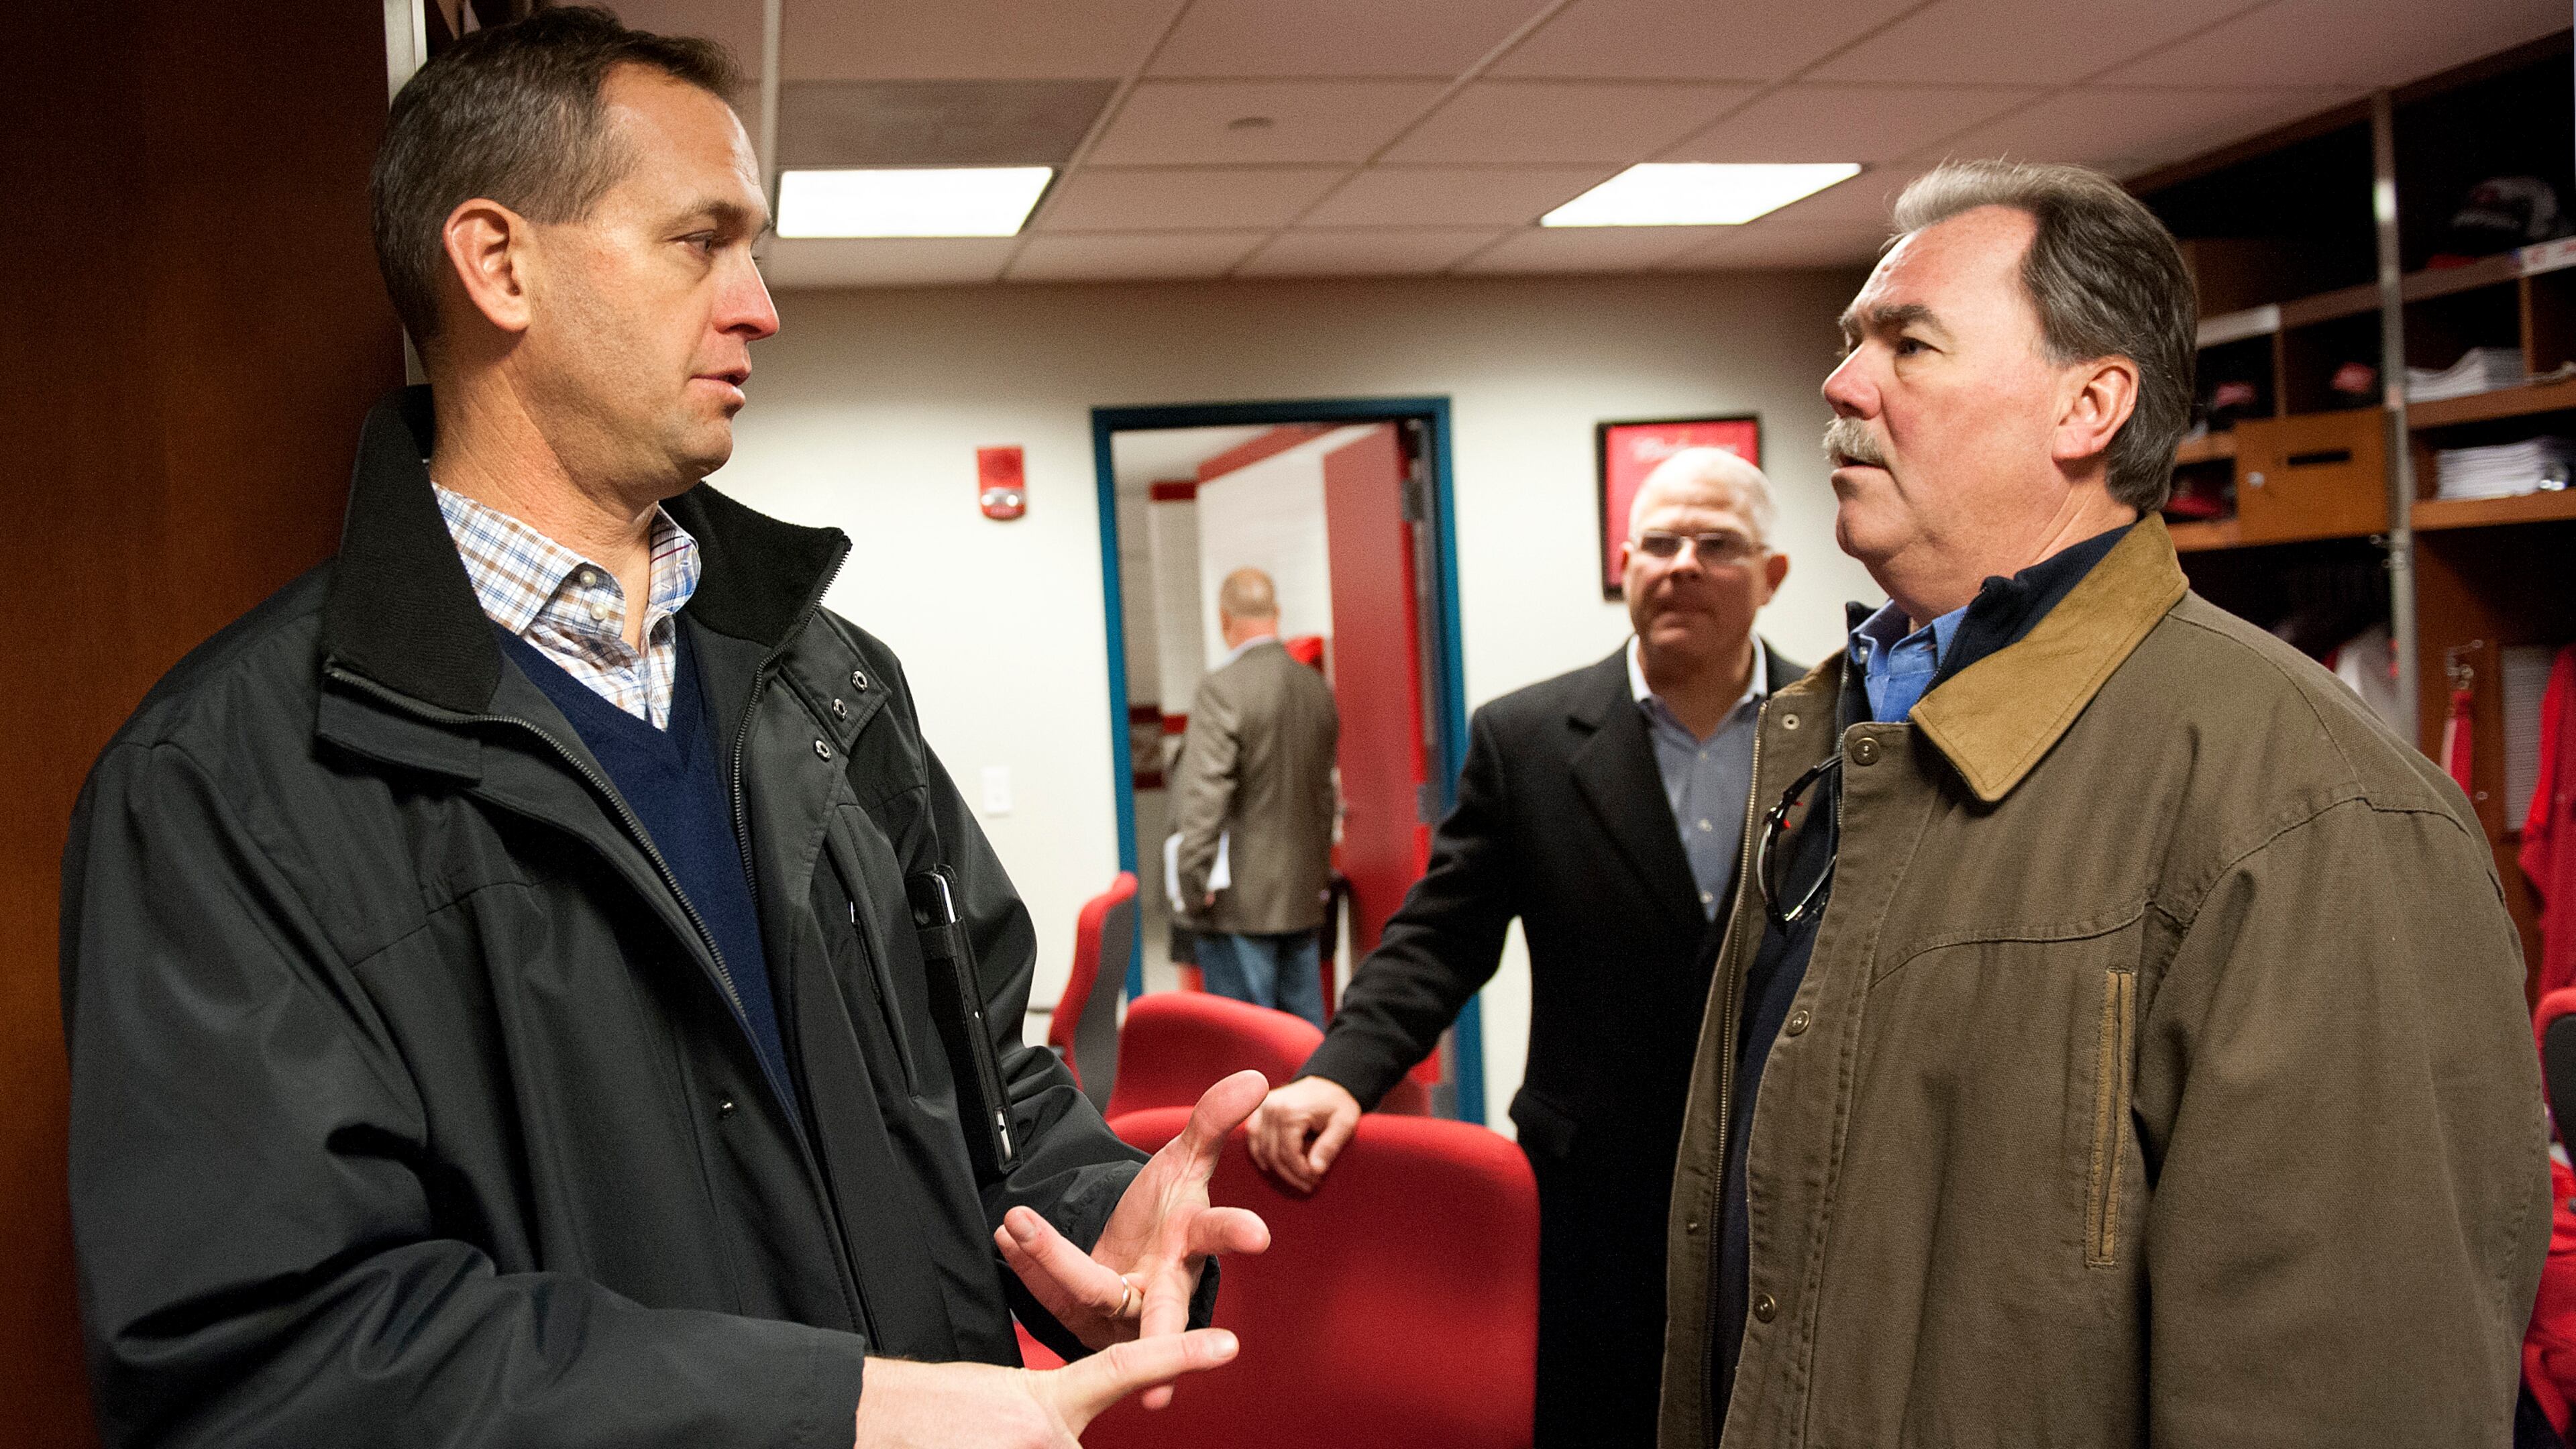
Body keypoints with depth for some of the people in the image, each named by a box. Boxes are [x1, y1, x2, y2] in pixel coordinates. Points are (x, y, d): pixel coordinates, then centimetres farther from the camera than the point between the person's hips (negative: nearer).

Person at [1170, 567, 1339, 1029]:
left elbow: (1205, 792, -19)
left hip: (1239, 902, -7)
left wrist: (1194, 879, -11)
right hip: (1304, 899, 7)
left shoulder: (1221, 687, -14)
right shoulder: (1318, 688, 8)